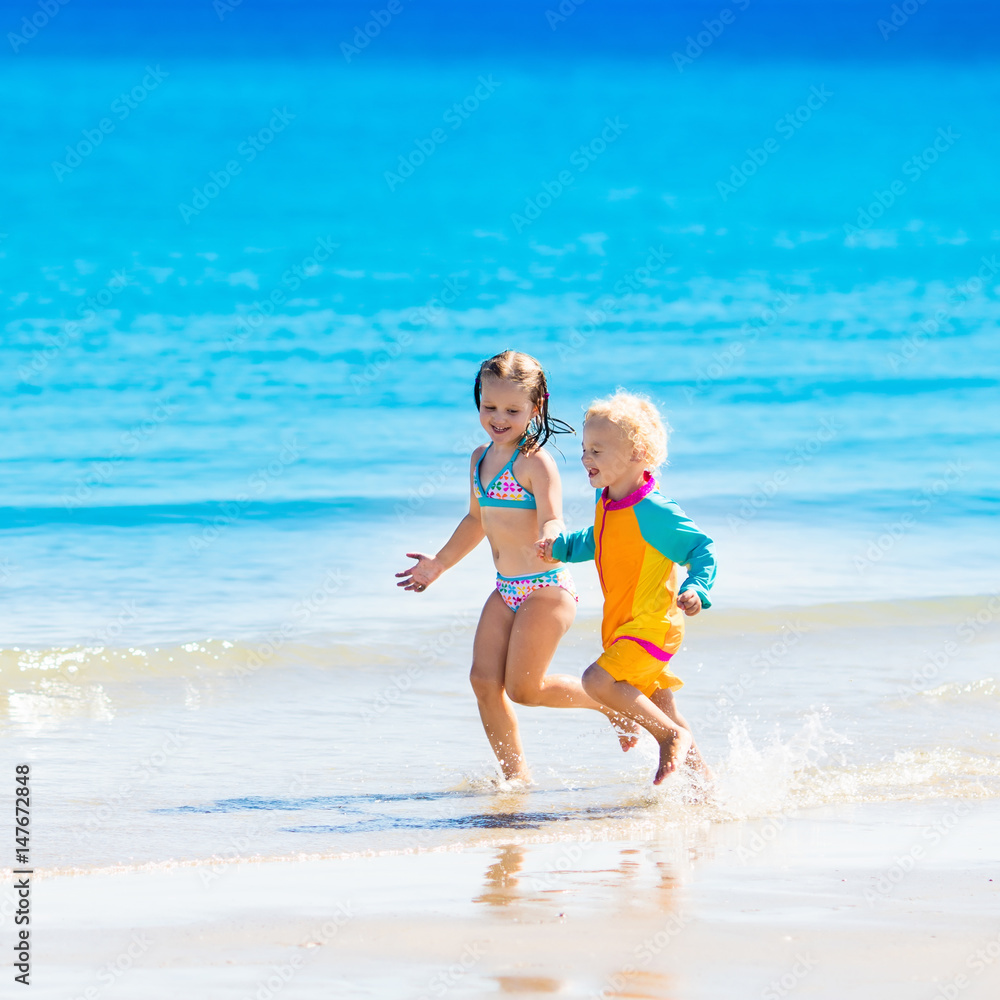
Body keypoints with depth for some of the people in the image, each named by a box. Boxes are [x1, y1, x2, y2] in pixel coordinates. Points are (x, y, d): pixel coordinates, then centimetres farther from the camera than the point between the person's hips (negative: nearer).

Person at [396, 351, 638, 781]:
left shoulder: (535, 462, -14)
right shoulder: (481, 458, 10)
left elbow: (552, 522, -22)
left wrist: (549, 545, -45)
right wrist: (439, 563, 31)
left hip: (546, 588, -8)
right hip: (506, 590, 8)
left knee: (523, 688, -8)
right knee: (484, 680, -2)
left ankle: (610, 701, 13)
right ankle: (516, 773, 7)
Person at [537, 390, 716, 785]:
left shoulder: (654, 511, -20)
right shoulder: (606, 502, 5)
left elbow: (702, 548, -14)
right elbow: (595, 543, 23)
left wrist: (696, 590, -29)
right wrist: (559, 546, 6)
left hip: (651, 625, -9)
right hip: (623, 624, 9)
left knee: (597, 680, -22)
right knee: (658, 708, 15)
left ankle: (673, 736, -11)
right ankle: (698, 770, 27)